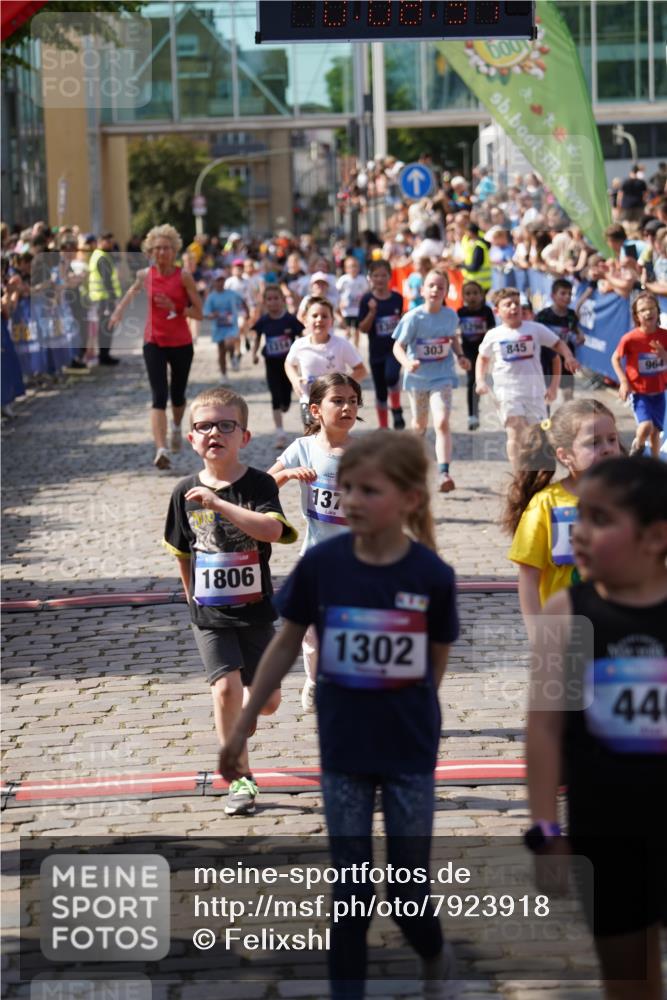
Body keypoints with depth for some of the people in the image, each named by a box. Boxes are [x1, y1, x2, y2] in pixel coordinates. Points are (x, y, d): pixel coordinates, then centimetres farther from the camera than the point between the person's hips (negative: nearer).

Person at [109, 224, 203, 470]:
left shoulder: (183, 277, -9)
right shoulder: (145, 275, -2)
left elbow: (199, 313, -10)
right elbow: (134, 289, 22)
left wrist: (175, 308, -23)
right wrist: (119, 310, 10)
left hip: (181, 344, 0)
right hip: (154, 342, 0)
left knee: (177, 395, 16)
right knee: (159, 396, -15)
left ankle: (176, 427, 49)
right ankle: (161, 450, -24)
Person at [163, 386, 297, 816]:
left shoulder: (259, 484, -10)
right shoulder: (186, 492, -1)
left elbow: (273, 529, -30)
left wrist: (218, 503, -33)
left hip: (255, 610, 0)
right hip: (209, 615, 0)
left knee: (267, 701, 6)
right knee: (226, 687, -15)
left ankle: (239, 712, 43)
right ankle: (242, 779, -3)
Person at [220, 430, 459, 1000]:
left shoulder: (432, 575, -14)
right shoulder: (321, 563, -11)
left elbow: (437, 660, 2)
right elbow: (286, 646, 0)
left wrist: (410, 716, 10)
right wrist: (242, 729, 4)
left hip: (410, 753, -1)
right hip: (342, 751, 1)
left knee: (409, 887, 10)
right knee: (350, 889, 7)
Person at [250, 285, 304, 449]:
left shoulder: (290, 319, -11)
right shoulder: (263, 321, -4)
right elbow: (257, 338, 9)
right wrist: (254, 353, -5)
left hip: (288, 362, -1)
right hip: (271, 363, 1)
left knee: (286, 396, 6)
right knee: (276, 397, -5)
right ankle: (279, 432, -5)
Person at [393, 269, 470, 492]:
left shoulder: (450, 315, -5)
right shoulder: (414, 318, -15)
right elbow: (398, 346, -14)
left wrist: (460, 356, -1)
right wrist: (407, 363, -33)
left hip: (442, 376, 0)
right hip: (417, 376, 0)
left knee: (442, 423, -19)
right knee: (420, 424, 19)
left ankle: (444, 473, -24)